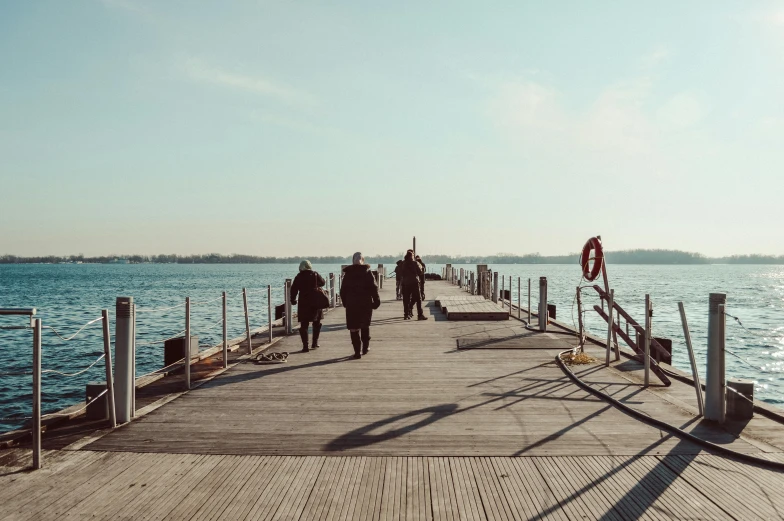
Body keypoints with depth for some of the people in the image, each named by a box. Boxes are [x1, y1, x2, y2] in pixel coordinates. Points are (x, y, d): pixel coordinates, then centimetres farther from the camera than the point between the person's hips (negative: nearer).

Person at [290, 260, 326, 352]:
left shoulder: (298, 277, -1)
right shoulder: (315, 274, -1)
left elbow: (293, 289, -1)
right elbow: (323, 282, 14)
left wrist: (293, 300, 11)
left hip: (303, 303, -1)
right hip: (316, 303, 1)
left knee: (304, 325, 2)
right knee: (317, 323, 19)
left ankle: (305, 346, -4)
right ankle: (315, 343, 22)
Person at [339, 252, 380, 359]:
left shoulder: (347, 273, 3)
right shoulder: (367, 272, -2)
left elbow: (342, 290, 5)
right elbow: (374, 288, -6)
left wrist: (345, 302, 13)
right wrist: (376, 301, 0)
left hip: (351, 304, 0)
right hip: (366, 303, 1)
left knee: (354, 328, 1)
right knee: (365, 326, 20)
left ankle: (357, 351, -4)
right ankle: (365, 347, 25)